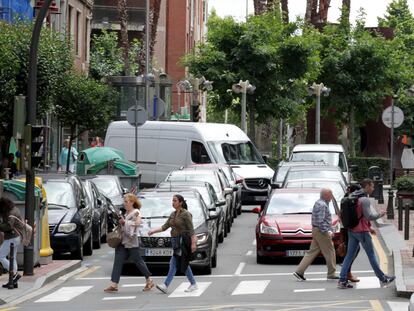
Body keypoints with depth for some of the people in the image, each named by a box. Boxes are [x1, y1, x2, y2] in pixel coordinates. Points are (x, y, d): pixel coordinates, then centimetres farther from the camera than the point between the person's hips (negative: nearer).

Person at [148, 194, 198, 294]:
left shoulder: (186, 214, -10)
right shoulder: (173, 214, 13)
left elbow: (191, 230, -12)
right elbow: (164, 227, 12)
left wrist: (193, 243, -17)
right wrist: (153, 231, 0)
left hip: (184, 241, -8)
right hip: (176, 241, 8)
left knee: (174, 263, -9)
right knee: (184, 264, 7)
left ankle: (166, 285, -8)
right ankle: (193, 284, 11)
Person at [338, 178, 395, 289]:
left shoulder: (352, 197, 11)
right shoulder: (364, 199, -17)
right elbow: (369, 216, -21)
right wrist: (379, 214, -3)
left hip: (352, 231, 8)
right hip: (362, 231, -8)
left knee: (349, 255, 5)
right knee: (371, 255, 3)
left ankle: (342, 280, -1)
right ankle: (383, 279, 13)